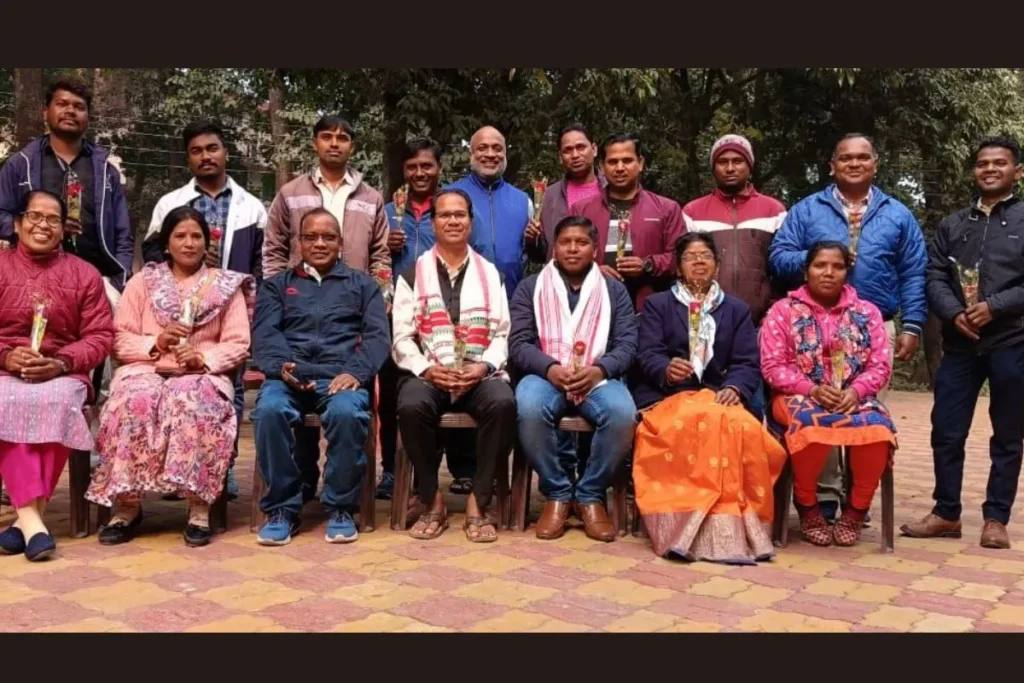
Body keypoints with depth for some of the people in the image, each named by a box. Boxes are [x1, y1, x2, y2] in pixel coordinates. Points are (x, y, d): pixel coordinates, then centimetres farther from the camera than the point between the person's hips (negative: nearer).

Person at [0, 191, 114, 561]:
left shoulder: (84, 274, 11)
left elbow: (101, 336, 3)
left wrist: (61, 363, -14)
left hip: (62, 374, 0)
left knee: (57, 402, -34)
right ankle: (30, 514, -37)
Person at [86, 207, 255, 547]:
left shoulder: (226, 285, 12)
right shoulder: (142, 281, 15)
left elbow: (238, 344, 3)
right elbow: (120, 339, 8)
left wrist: (203, 358, -15)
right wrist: (154, 343, -11)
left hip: (203, 374, -1)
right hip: (147, 369, 1)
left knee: (193, 404, -37)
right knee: (135, 403, -34)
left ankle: (199, 507, -31)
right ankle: (127, 504, -22)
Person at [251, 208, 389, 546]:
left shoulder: (362, 284, 24)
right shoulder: (276, 285, 25)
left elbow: (378, 335, 9)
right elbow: (264, 333, 9)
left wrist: (356, 372, -12)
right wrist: (281, 366, -14)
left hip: (341, 375, -1)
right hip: (288, 374, 1)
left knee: (347, 412, -36)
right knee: (269, 410, -34)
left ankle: (340, 507, -16)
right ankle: (282, 507, -16)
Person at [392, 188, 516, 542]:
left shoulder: (490, 273, 15)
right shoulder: (413, 273, 11)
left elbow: (502, 333, 8)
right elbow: (402, 337, 4)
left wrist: (482, 367, -12)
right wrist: (427, 369, -14)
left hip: (480, 374, 1)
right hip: (428, 373, 0)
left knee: (503, 403, -33)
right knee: (412, 406, -34)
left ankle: (478, 502, -18)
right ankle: (433, 502, -14)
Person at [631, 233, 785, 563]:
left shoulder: (738, 310, 24)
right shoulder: (657, 304, 18)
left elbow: (747, 363, 10)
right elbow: (647, 355, 2)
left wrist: (734, 388, -13)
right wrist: (667, 370, -23)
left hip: (718, 397, 2)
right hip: (667, 396, -2)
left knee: (741, 426, -33)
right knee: (698, 425, -37)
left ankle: (734, 523, -25)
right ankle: (689, 526, -35)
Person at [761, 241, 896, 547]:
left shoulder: (867, 312, 11)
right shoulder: (783, 310, 3)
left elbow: (880, 366, 4)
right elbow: (773, 367, -4)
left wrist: (855, 391, -16)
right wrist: (813, 389, -17)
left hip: (854, 397, 3)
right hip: (800, 396, -2)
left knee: (878, 428, -32)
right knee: (812, 425, -39)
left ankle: (856, 509, -6)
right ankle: (807, 506, -10)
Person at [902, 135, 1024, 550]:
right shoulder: (952, 225, 15)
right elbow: (935, 277, 6)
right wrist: (954, 313, -12)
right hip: (961, 344, 3)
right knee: (946, 432, 3)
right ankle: (946, 513, 15)